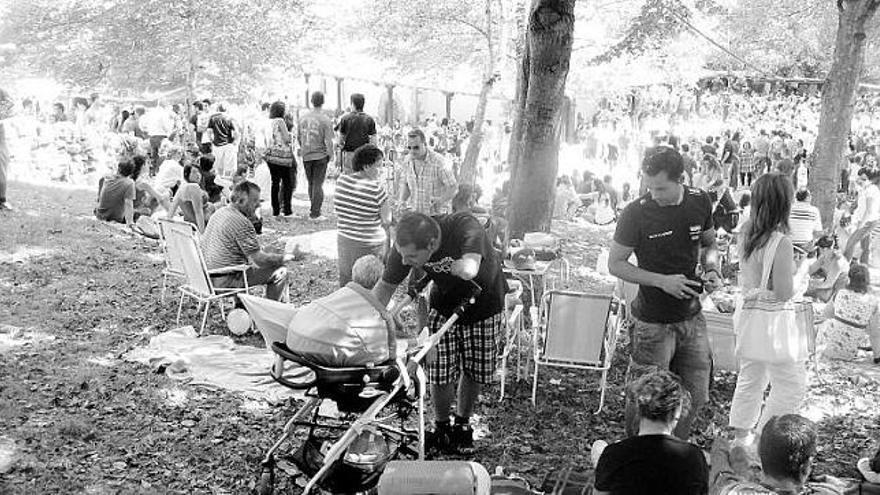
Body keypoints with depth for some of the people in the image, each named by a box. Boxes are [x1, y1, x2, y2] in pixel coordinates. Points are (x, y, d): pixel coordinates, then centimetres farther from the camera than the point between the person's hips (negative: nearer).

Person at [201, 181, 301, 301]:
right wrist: (291, 256, -7)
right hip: (225, 281, -9)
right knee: (280, 272, -4)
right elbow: (260, 259, -19)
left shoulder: (219, 213, 9)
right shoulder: (242, 222, -20)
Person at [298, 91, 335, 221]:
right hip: (321, 155, -4)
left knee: (311, 183, 16)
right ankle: (315, 213, 2)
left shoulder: (303, 118, 1)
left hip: (306, 155, 4)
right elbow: (328, 141, -15)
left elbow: (298, 137, 9)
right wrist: (331, 154, 1)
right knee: (318, 184, 2)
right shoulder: (325, 120, -13)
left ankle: (313, 208, 24)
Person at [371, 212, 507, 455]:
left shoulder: (465, 226, -39)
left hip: (485, 306, -2)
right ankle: (441, 427, 23)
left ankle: (462, 424, 35)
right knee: (440, 373, -3)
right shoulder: (406, 245, -26)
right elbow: (386, 286, -13)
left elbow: (469, 271, -54)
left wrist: (444, 264, -35)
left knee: (474, 371, 10)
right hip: (444, 305, 2)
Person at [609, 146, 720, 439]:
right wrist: (662, 281, -19)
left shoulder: (700, 203, -2)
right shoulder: (636, 214, -15)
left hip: (692, 317, 5)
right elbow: (615, 264, -8)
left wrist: (712, 269, -6)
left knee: (696, 395, 13)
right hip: (653, 323, -5)